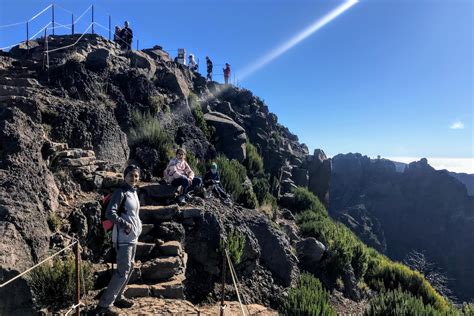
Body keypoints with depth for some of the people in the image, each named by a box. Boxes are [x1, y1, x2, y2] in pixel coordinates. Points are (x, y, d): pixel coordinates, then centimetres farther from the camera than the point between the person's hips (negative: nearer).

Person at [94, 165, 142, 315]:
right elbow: (109, 213, -24)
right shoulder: (121, 192, -16)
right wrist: (124, 224, -24)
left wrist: (138, 225, 10)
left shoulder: (134, 192, 10)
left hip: (133, 236, 9)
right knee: (123, 271, -8)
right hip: (123, 238, -9)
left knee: (129, 268, 19)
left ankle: (117, 297, 34)